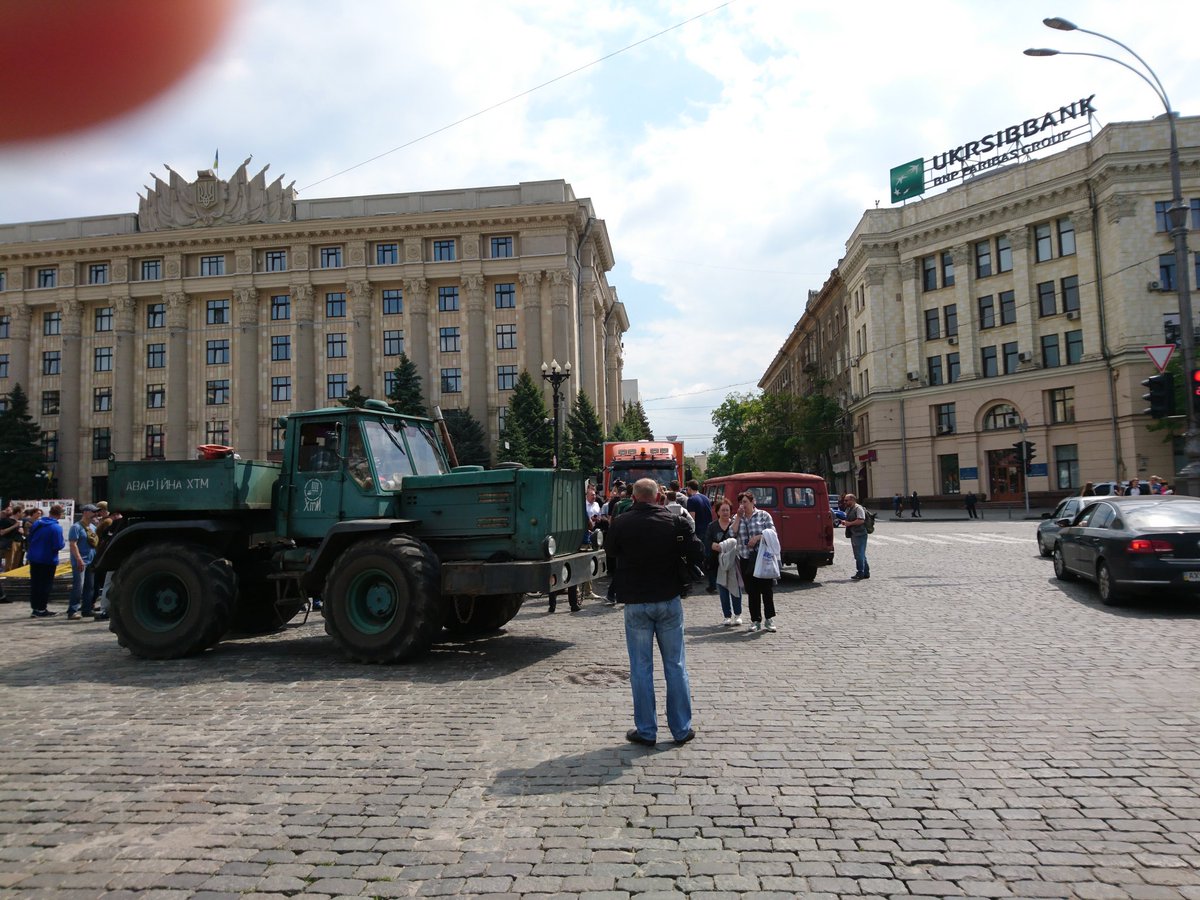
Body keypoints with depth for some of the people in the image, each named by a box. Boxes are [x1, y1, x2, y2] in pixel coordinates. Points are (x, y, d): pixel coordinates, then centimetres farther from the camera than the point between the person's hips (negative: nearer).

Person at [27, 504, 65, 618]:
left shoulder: (37, 523, 3)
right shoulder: (56, 528, -18)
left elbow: (29, 540, 13)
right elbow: (58, 546, -20)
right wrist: (63, 543, 0)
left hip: (34, 558, 6)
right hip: (48, 560, -6)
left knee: (35, 584, 13)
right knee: (46, 585, 3)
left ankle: (35, 609, 18)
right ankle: (41, 609, 6)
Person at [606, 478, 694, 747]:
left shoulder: (621, 523, -8)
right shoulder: (672, 521, -5)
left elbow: (613, 551, 8)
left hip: (636, 602, -1)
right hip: (669, 599, 1)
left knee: (641, 668, 7)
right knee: (676, 666, 10)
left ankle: (646, 731, 12)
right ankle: (682, 729, 16)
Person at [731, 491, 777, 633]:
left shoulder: (763, 515, 2)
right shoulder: (737, 518, 11)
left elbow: (772, 533, -4)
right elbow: (732, 533, -4)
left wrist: (757, 537, -16)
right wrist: (738, 517, -6)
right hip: (745, 559, 3)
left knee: (767, 588, 0)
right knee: (752, 591, 7)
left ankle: (769, 619, 10)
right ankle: (756, 621, 14)